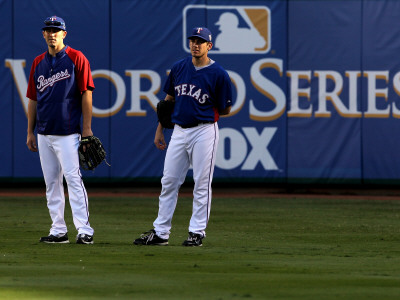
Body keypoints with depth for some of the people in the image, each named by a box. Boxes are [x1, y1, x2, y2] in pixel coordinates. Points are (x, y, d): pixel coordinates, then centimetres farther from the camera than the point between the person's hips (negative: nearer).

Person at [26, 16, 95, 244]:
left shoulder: (76, 59, -3)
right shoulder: (38, 63, 13)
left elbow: (86, 94, -6)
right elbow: (33, 99, 17)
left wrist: (87, 128, -11)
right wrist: (30, 132, 13)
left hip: (67, 133, -6)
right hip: (44, 135, 6)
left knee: (73, 179, -12)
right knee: (51, 182, 7)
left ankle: (84, 229, -12)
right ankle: (59, 230, 10)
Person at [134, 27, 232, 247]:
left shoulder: (218, 74, -8)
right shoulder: (179, 68, 8)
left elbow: (225, 109, -2)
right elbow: (169, 99, 16)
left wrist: (202, 113, 2)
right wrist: (160, 129, 14)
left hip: (204, 132, -5)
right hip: (179, 131, 6)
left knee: (201, 184, -2)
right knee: (168, 182, 6)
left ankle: (197, 232, 4)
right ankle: (160, 233, 11)